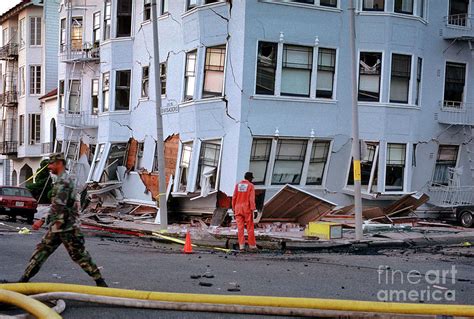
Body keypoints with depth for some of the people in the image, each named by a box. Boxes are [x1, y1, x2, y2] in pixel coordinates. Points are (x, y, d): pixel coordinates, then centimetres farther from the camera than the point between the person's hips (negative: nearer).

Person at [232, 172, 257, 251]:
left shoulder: (237, 185, 5)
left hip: (238, 208, 3)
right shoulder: (251, 186, -5)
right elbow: (252, 199, -12)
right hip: (247, 209, -3)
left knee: (240, 227, 1)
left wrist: (233, 208, 11)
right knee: (250, 227, 5)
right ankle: (252, 245, 10)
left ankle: (241, 245, -4)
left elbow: (234, 197, 4)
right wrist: (253, 210, -13)